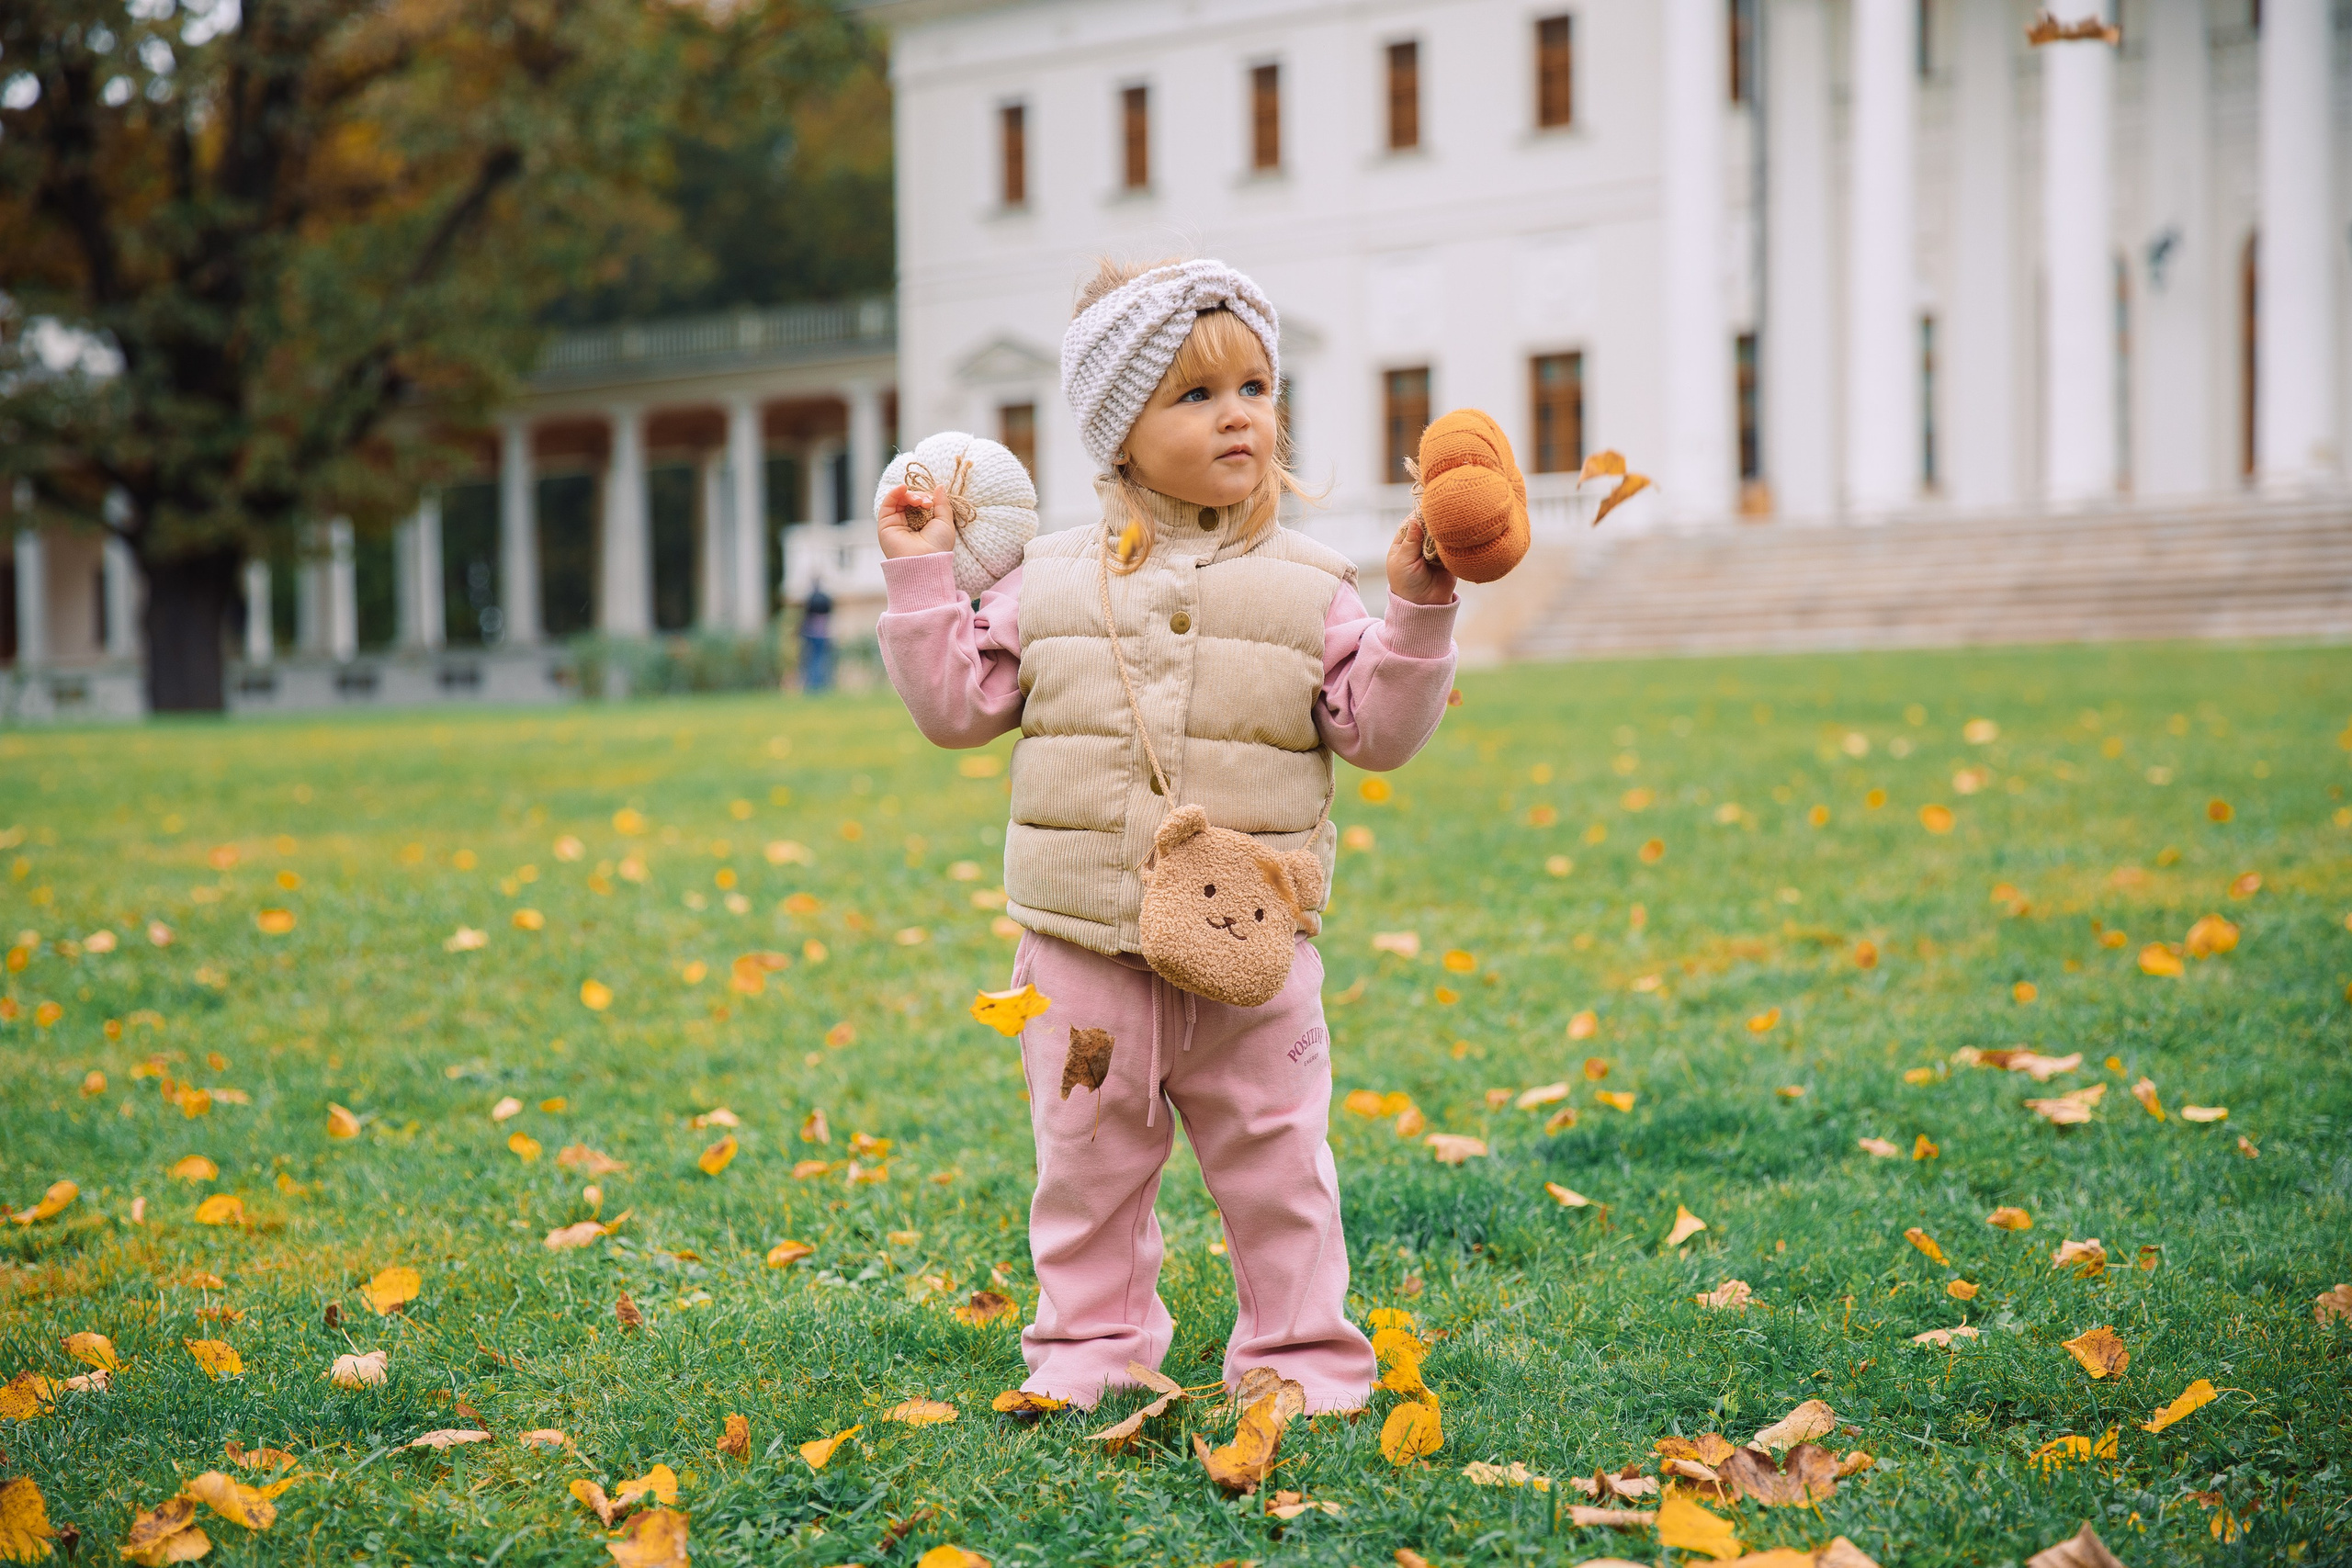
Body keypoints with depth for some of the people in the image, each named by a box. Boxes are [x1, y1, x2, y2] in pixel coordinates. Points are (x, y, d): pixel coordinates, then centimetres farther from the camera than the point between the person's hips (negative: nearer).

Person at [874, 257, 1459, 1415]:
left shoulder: (1303, 586, 3)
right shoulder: (1053, 582, 5)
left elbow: (1378, 727, -1)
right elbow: (958, 703, 7)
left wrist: (1415, 611, -12)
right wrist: (920, 580, 3)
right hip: (1086, 943, 1)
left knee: (1276, 1162, 5)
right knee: (1087, 1158, 10)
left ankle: (1300, 1353, 19)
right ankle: (1092, 1343, 25)